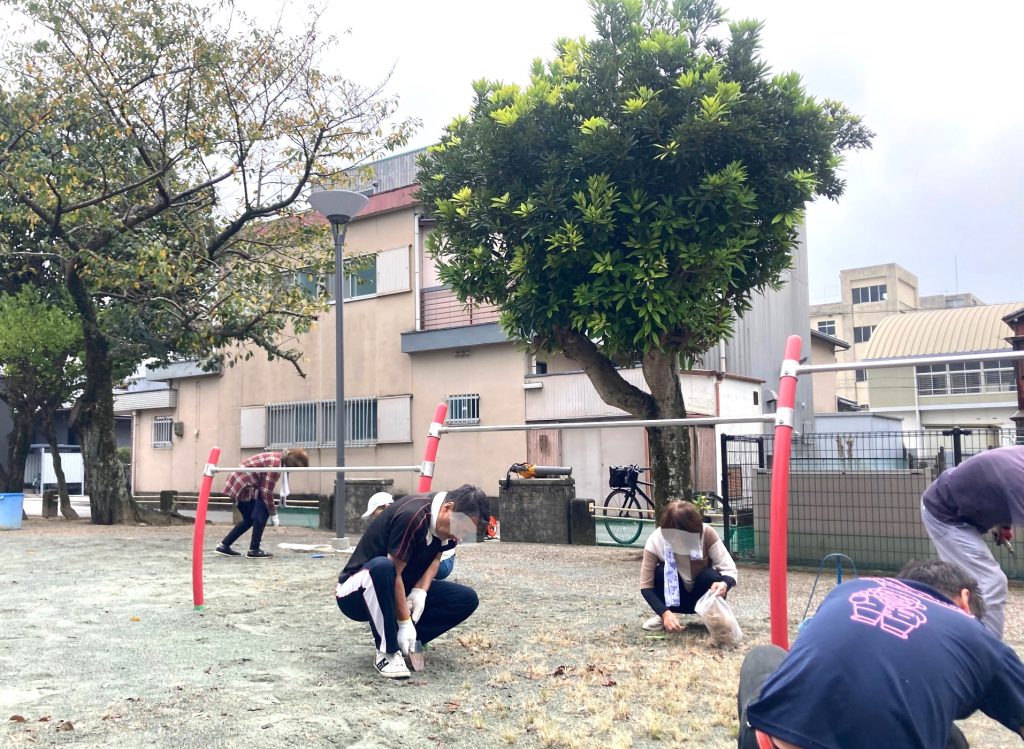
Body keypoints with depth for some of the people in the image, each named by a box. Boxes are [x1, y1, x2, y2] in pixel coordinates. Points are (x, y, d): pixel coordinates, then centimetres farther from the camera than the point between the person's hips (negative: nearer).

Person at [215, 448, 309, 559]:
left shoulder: (277, 459, 7)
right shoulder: (275, 464, -22)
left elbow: (265, 489, 11)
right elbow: (267, 492, -20)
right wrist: (273, 514, -9)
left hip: (237, 483, 10)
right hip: (242, 486, -10)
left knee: (249, 519, 16)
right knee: (262, 514, -9)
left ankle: (224, 546, 21)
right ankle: (254, 550, -5)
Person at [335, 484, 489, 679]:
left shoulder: (444, 521, -6)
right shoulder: (412, 515, -30)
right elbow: (393, 573, -28)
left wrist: (420, 591, -13)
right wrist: (405, 623, -26)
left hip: (402, 591, 7)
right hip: (357, 594, -7)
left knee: (467, 599, -8)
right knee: (383, 566, -41)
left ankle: (402, 641, 0)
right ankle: (387, 652, -24)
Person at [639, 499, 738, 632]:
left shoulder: (707, 534, -26)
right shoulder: (656, 540, -26)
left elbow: (729, 569, -25)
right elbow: (645, 585, -23)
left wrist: (724, 584, -49)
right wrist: (665, 613, -38)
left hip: (701, 599, 0)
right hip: (674, 600, 0)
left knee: (712, 576, -31)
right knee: (661, 572, -30)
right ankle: (661, 617, -6)